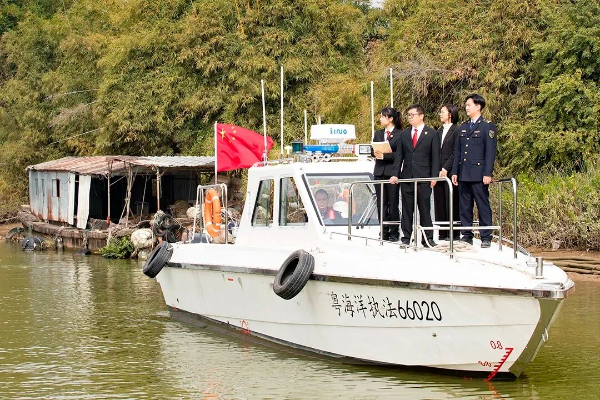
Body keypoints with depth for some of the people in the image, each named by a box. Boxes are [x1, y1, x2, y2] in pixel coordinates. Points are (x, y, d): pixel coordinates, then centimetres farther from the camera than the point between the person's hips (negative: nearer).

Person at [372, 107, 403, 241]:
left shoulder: (399, 134, -4)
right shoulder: (378, 134, 15)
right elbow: (372, 150, 14)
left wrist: (384, 156, -16)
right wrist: (375, 153, -8)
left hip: (392, 172, -6)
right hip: (379, 172, 6)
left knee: (393, 204, -1)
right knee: (381, 204, 6)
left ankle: (394, 232, 5)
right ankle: (384, 232, 11)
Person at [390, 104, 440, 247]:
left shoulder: (432, 134, 2)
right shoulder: (404, 134, 13)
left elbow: (435, 157, 0)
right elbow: (399, 156, 12)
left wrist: (434, 177, -8)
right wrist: (395, 174, 3)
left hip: (423, 178, -3)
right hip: (406, 177, 3)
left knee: (425, 208, -1)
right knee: (406, 209, 4)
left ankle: (428, 238, 4)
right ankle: (406, 237, 8)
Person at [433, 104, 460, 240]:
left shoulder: (456, 130, -5)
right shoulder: (439, 131, 17)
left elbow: (455, 153, -10)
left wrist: (445, 169, -14)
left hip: (450, 172, -7)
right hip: (438, 172, 7)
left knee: (452, 204, -4)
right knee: (439, 204, 6)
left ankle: (454, 233, 1)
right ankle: (442, 233, 11)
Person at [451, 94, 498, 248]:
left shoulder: (487, 127, -1)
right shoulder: (463, 128, 17)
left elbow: (490, 152, -7)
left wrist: (487, 173, -14)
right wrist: (455, 172, 10)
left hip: (478, 174, -6)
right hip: (463, 174, 6)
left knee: (483, 206, -3)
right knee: (464, 206, 7)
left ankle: (486, 237, 0)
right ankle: (466, 236, 13)